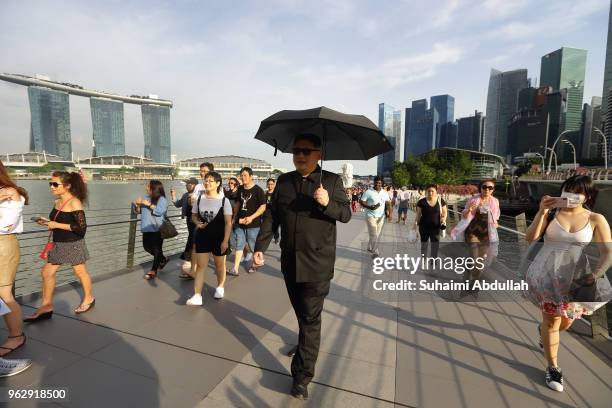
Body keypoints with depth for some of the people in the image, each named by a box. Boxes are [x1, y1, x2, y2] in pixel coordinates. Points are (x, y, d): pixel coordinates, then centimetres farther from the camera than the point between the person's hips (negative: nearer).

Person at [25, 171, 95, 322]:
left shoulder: (74, 203, -19)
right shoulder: (58, 202, 5)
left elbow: (81, 227, -24)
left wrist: (57, 225, -21)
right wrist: (47, 222, 2)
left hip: (73, 245, -8)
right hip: (58, 244, 8)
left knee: (81, 272, 10)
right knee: (47, 272, 9)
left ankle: (89, 298, 31)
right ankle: (46, 306, 22)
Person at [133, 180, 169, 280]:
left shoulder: (162, 199, -10)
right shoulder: (146, 197, 11)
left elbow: (159, 211, -23)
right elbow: (139, 211, 16)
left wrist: (149, 204, -21)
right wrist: (138, 204, -3)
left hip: (157, 229, -8)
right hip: (147, 228, 8)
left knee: (157, 249, 0)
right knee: (147, 247, 15)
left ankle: (153, 270, 12)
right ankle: (163, 259, 35)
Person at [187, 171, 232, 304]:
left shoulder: (224, 200, -11)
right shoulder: (199, 199, -1)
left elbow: (228, 222, -11)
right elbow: (194, 216, 11)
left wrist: (225, 240, -16)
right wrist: (198, 223, -12)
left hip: (219, 237, -2)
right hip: (202, 236, 2)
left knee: (219, 264, 15)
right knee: (201, 265, 1)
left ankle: (220, 287, 38)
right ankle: (197, 295, 4)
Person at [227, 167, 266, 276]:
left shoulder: (258, 190, -10)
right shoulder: (240, 189, 8)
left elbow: (263, 207, -12)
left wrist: (251, 217, -21)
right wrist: (236, 217, 13)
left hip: (253, 223, -5)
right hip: (240, 222, 5)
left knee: (254, 246, 8)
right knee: (238, 245, 4)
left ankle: (255, 264, 28)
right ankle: (235, 269, 7)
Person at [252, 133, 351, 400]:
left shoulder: (332, 181, -5)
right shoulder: (283, 181, 5)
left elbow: (346, 214, -5)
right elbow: (272, 216, 6)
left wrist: (328, 203, -25)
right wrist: (260, 246, -1)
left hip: (318, 263, -4)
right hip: (290, 262, 4)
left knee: (310, 317, 2)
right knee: (301, 313, 22)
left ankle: (302, 376, 15)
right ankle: (307, 344, 48)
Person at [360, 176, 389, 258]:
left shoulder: (385, 193, 6)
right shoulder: (368, 192, -9)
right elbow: (361, 202, -10)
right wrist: (371, 207, -23)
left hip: (381, 217, 5)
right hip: (371, 216, -5)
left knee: (377, 235, 12)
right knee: (374, 235, -6)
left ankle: (370, 248, 32)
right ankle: (375, 252, 5)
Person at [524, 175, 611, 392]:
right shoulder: (551, 214, -5)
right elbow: (530, 238, -14)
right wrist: (542, 212, -22)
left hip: (575, 278, 2)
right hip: (547, 275, -1)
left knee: (566, 322, 18)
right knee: (552, 320, 7)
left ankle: (543, 330, 53)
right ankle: (553, 367, 24)